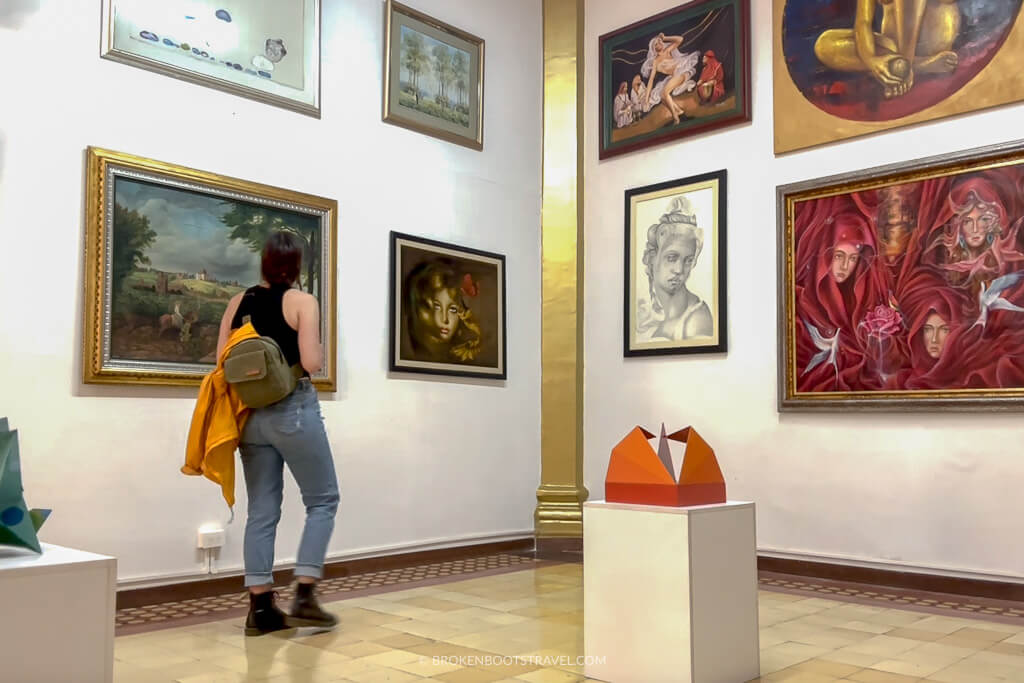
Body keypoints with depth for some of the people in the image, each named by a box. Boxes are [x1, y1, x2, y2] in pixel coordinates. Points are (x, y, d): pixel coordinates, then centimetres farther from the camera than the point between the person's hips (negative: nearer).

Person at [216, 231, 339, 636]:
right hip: (294, 410, -5)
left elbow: (222, 361, 6)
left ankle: (260, 608, 11)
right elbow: (311, 363, -15)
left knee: (261, 511, 10)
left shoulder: (239, 303, 8)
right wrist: (320, 351, 5)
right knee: (323, 500, 8)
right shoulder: (302, 302, -7)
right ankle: (304, 598, 0)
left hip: (252, 415, 5)